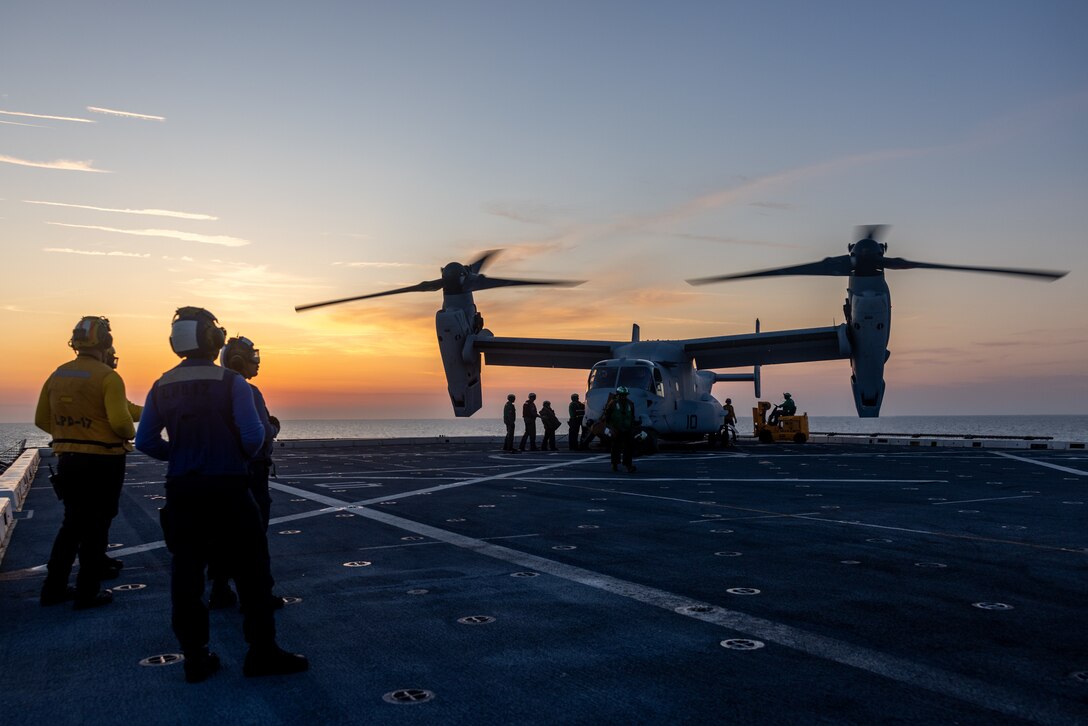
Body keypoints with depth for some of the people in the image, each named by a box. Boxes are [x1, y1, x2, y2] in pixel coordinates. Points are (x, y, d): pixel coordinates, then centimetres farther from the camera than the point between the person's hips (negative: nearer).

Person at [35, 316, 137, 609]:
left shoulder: (57, 375, 5)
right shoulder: (107, 377, -15)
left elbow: (42, 420, 10)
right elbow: (120, 422, -22)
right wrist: (130, 433, -2)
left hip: (67, 460, 6)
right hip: (103, 462, -6)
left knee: (72, 523, 18)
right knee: (96, 527, 4)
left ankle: (54, 587, 22)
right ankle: (87, 592, 9)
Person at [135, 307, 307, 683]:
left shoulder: (162, 387, 4)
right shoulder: (231, 383, -11)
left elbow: (145, 441, 4)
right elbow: (254, 435, -17)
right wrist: (244, 455, 3)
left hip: (181, 491, 5)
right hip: (227, 489, -5)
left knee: (186, 573, 11)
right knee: (251, 570, 5)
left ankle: (194, 656, 17)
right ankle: (262, 650, 9)